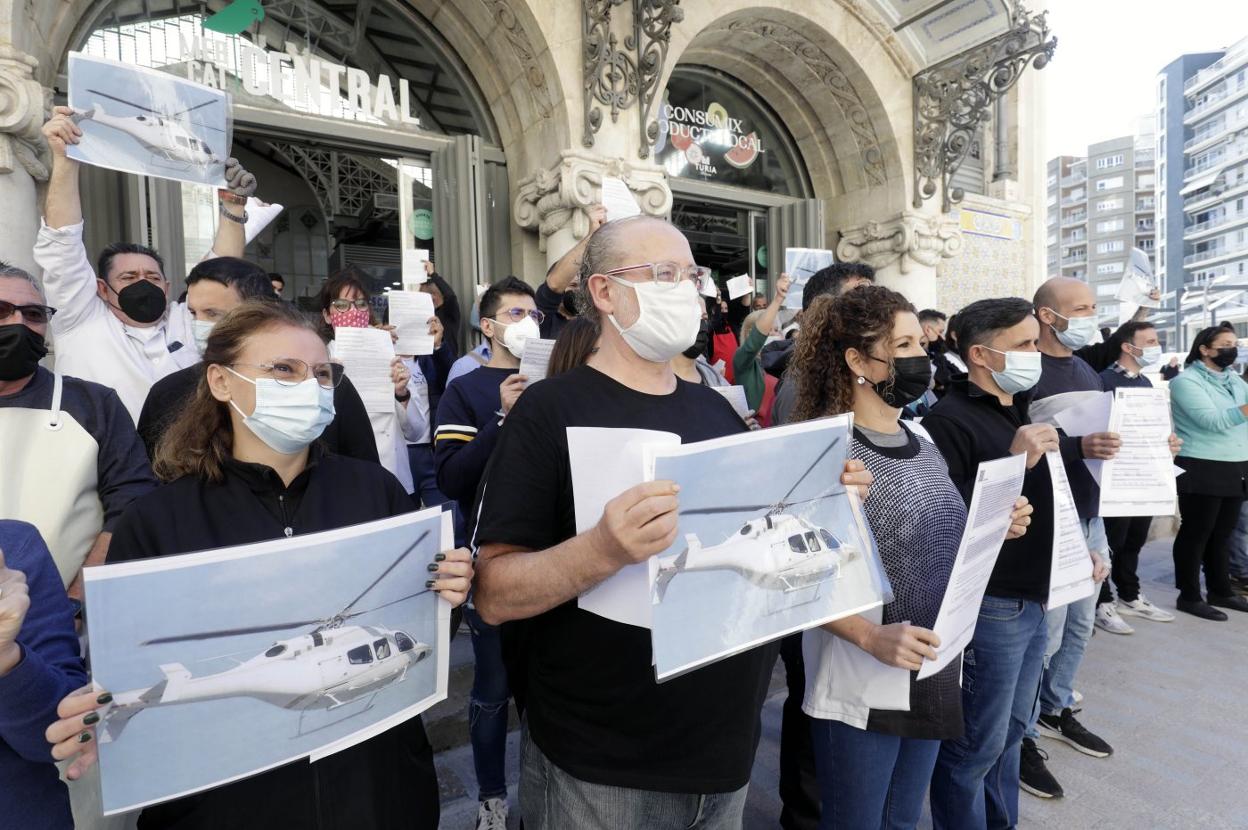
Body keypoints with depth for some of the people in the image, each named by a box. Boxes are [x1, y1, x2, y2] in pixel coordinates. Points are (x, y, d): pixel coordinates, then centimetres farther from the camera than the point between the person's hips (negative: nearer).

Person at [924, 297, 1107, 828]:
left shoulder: (1019, 410, 11)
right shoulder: (950, 420, -19)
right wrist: (1013, 462, -29)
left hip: (1032, 599, 9)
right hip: (988, 606, -9)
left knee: (1011, 731, 24)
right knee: (977, 744, 6)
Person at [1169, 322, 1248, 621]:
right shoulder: (1187, 381, -9)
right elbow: (1213, 421, -19)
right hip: (1202, 470, -7)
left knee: (1222, 534, 14)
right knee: (1196, 533, 0)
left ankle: (1221, 591, 26)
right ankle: (1189, 596, 8)